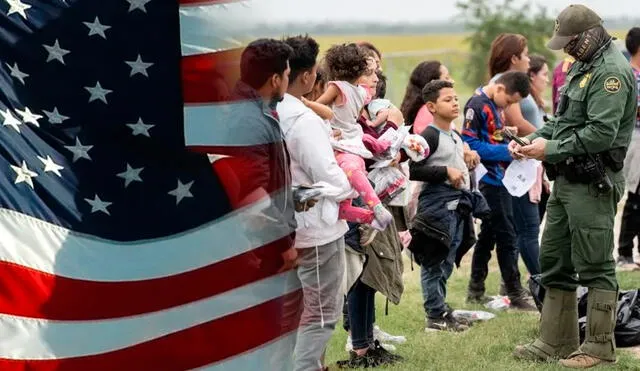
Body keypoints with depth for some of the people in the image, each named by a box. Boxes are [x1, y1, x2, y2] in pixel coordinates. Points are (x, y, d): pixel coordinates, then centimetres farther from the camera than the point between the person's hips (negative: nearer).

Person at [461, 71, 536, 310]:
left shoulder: (493, 106, 14)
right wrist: (505, 152, -21)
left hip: (498, 178, 10)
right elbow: (471, 145, -20)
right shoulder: (477, 106, -15)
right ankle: (515, 294, -2)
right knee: (506, 236, -6)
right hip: (488, 180, -10)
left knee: (489, 234, 14)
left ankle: (476, 291, 22)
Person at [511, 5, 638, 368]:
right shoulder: (583, 68, 17)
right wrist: (534, 139, 5)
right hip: (567, 181, 10)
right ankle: (556, 342, 21)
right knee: (554, 262, 13)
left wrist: (550, 149, -19)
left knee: (596, 267, -3)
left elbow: (600, 133, -23)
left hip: (593, 185, -10)